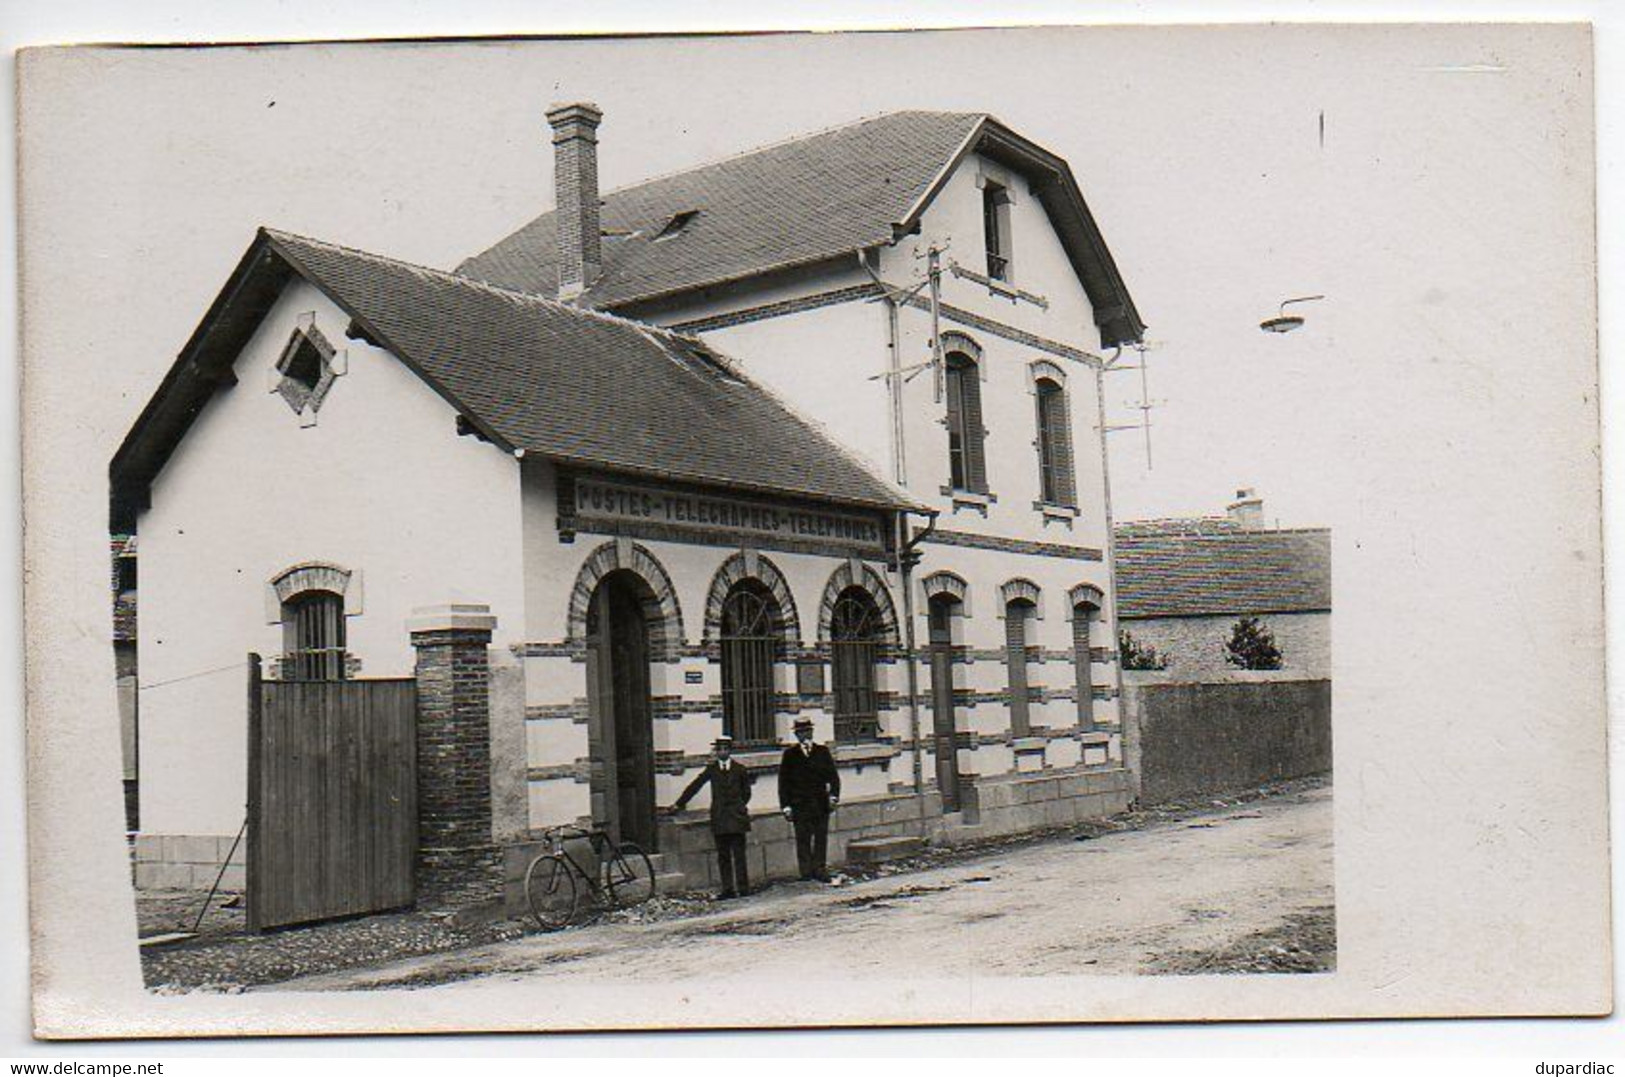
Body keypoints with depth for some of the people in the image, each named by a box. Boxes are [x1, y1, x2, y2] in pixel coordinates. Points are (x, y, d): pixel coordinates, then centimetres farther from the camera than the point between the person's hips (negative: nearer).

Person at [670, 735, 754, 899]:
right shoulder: (711, 769, 8)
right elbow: (694, 786, 10)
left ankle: (743, 888, 0)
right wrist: (679, 804, 11)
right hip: (719, 819, 2)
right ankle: (728, 889, 6)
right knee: (723, 856, 3)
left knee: (739, 854, -4)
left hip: (736, 818, -2)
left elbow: (746, 792, 17)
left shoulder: (740, 770, 5)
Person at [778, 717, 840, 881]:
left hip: (821, 804, 2)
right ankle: (806, 870, -1)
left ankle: (819, 869, 9)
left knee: (821, 838, 2)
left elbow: (833, 776, 10)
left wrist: (833, 795, -6)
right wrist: (786, 805, -3)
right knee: (803, 839, -4)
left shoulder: (822, 751, 11)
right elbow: (784, 782, 5)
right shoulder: (790, 754, 6)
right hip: (799, 805, -2)